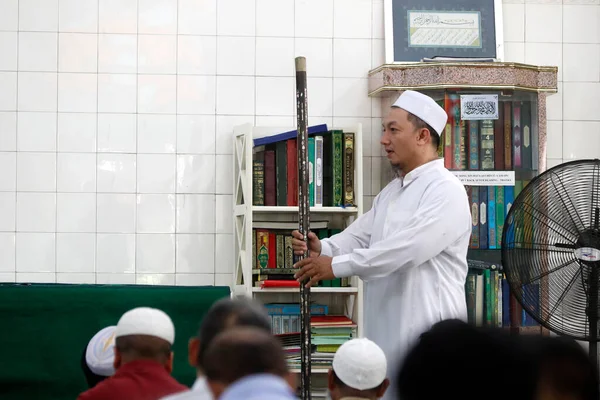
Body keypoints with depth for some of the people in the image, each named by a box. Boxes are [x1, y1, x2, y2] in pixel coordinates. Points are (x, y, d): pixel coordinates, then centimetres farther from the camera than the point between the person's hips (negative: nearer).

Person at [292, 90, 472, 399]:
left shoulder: (446, 190, -13)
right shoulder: (390, 192, 18)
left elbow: (407, 248, -24)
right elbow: (358, 237, 13)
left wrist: (336, 266, -20)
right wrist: (322, 249, -10)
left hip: (428, 334, -9)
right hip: (387, 331, 9)